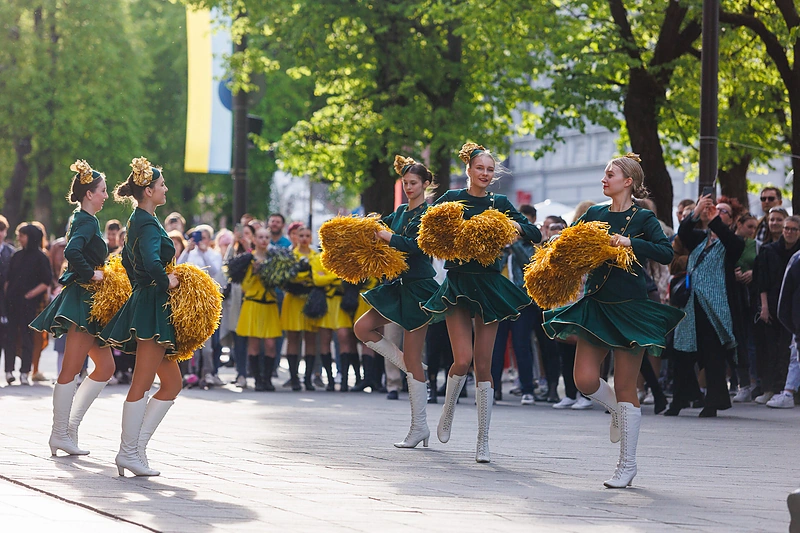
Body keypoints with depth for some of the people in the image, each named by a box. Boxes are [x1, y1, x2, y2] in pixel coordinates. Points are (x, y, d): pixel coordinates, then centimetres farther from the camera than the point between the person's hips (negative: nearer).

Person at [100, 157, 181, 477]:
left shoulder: (138, 221, 17)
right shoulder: (149, 225, -15)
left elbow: (127, 259, 30)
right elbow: (151, 261, -32)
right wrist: (166, 280, -16)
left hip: (144, 302, 10)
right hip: (153, 308, -10)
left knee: (172, 383, 10)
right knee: (142, 385, -6)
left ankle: (136, 446, 8)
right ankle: (129, 452, -2)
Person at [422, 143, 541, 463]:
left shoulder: (499, 203, 8)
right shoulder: (452, 199, 2)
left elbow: (536, 235, 8)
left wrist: (517, 226, -12)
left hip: (490, 285, 2)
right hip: (458, 283, -2)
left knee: (484, 364, -1)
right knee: (463, 360, -13)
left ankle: (483, 442, 4)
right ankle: (447, 414, 17)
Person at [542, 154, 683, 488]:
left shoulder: (642, 218, -3)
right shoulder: (594, 214, 10)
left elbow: (666, 253, -16)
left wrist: (630, 242, -23)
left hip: (630, 307, -4)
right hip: (596, 304, 4)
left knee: (624, 388, -2)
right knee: (585, 380, -8)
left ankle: (627, 464, 7)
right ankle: (618, 411, 26)